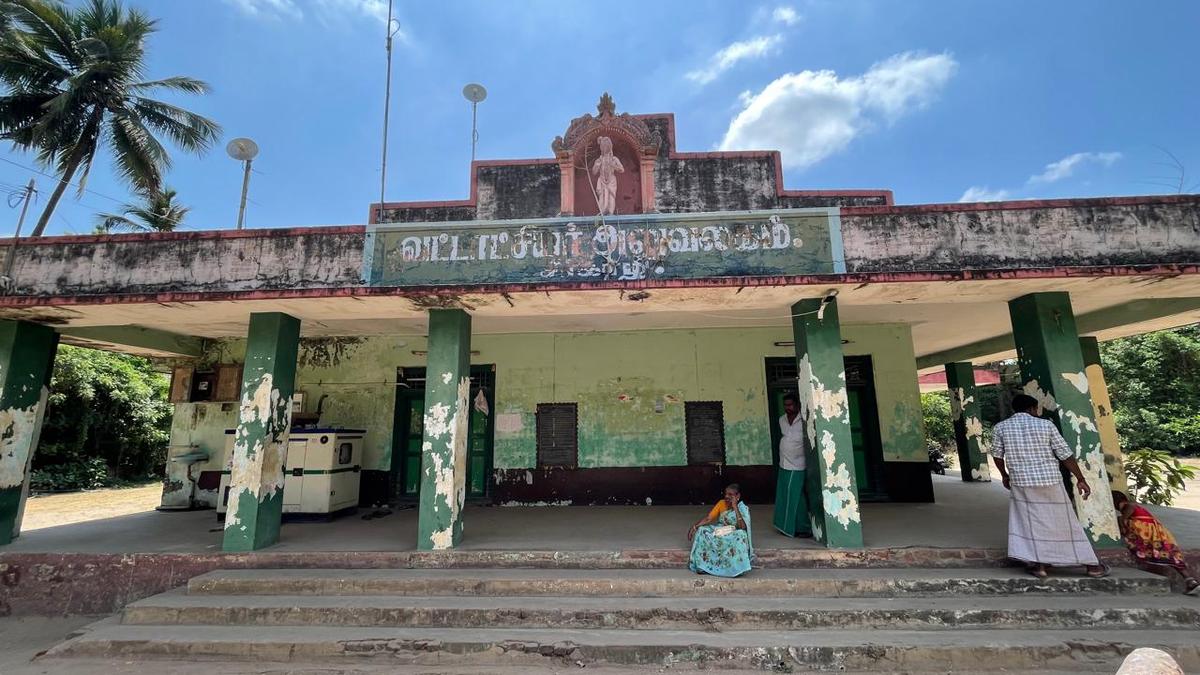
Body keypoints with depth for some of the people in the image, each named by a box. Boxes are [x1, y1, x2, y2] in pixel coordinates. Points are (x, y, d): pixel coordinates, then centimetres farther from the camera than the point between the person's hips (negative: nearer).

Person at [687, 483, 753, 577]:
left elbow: (743, 527, -31)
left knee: (741, 535, -37)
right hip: (720, 531, 4)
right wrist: (694, 527, -21)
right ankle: (702, 565, -14)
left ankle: (736, 568, -24)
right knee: (702, 531, -21)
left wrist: (735, 507, -32)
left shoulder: (743, 508, -15)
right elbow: (708, 518, -6)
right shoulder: (721, 503, -4)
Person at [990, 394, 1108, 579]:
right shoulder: (1045, 425, -2)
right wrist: (1080, 479, 7)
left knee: (1030, 524, 10)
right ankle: (1091, 565, 26)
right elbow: (1065, 454, -1)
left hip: (1021, 483, 0)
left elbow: (997, 455, 4)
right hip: (1050, 481, 0)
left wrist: (1004, 475, 20)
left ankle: (1038, 564, 5)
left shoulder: (1000, 428, 0)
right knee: (1065, 523, 12)